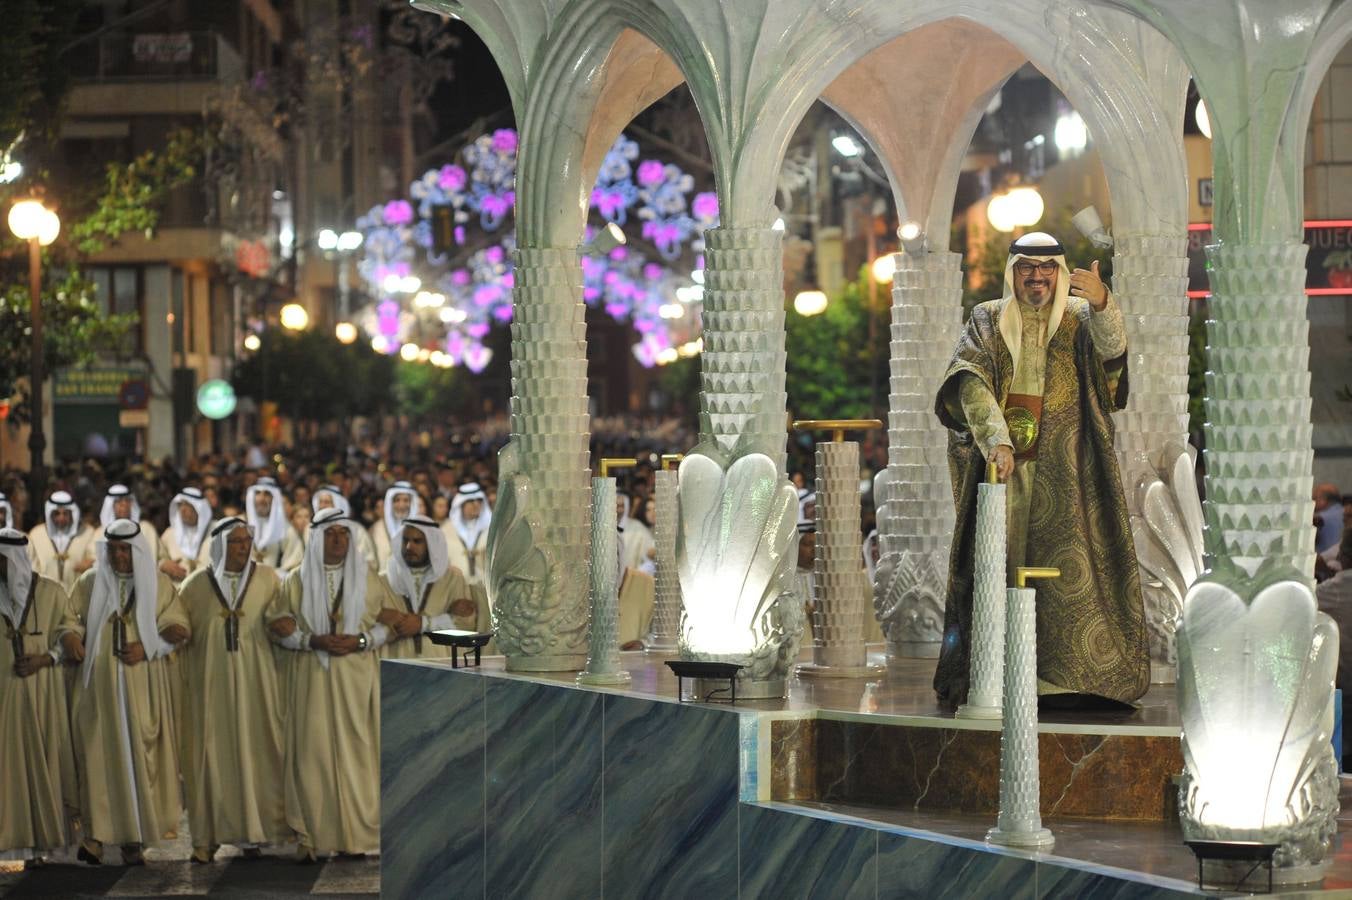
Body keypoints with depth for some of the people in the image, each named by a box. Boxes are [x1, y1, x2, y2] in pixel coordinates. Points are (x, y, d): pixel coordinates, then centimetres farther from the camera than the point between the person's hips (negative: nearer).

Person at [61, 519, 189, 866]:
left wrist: (148, 649, -12)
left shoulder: (158, 583, 5)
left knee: (139, 755, -3)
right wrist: (71, 636, -14)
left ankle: (135, 837, 0)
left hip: (142, 685, 0)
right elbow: (71, 618, 9)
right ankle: (98, 834, -5)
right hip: (99, 684, 0)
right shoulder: (90, 582, 8)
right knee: (100, 754, -5)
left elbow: (178, 627, 3)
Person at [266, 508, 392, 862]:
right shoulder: (297, 581, 7)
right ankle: (310, 836, -2)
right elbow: (278, 627, 4)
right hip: (312, 682, 0)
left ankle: (357, 832, 2)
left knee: (355, 752, -3)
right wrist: (313, 640, -13)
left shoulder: (368, 578, 7)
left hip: (356, 680, 0)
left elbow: (388, 623, 7)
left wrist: (361, 641, -11)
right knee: (312, 753, -4)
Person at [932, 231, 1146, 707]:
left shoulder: (1079, 317, 8)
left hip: (1064, 469, 0)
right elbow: (971, 382, -6)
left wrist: (1101, 302, -36)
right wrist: (995, 438, -23)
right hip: (1001, 462, 1)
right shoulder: (987, 321, 9)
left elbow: (1111, 346, -14)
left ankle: (1067, 671, -6)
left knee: (1068, 563, -7)